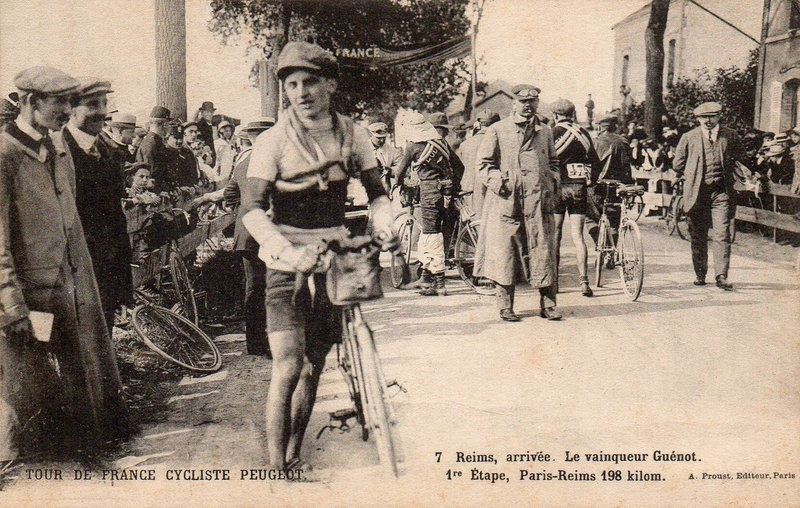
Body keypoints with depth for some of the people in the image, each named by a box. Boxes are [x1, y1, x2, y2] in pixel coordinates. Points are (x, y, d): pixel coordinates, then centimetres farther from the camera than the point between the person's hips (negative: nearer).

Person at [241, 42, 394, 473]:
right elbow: (252, 209, -16)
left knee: (313, 367, 11)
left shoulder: (352, 135, 3)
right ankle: (276, 468, -2)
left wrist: (382, 223, -14)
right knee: (288, 369, -13)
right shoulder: (272, 141, -8)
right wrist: (286, 252, -32)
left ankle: (294, 457, 26)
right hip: (287, 263, -4)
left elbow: (376, 191, 8)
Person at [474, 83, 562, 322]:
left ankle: (548, 305, 11)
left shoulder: (545, 132, 17)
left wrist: (552, 184, 11)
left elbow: (553, 163, 28)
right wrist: (499, 183, -9)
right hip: (506, 203, -3)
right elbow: (483, 163, 3)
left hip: (539, 203, 3)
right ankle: (505, 307, 10)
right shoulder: (497, 130, 4)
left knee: (544, 254, 2)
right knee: (504, 255, 0)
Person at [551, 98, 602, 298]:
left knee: (554, 235, 6)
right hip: (579, 187, 3)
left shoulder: (552, 133, -2)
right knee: (578, 236, 3)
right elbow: (595, 161, 6)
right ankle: (583, 281, -4)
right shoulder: (583, 133, 8)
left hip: (558, 186, -3)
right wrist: (590, 181, 16)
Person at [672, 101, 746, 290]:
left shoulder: (730, 136, 5)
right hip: (696, 192, 1)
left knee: (722, 235, -8)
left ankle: (721, 276, -5)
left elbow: (739, 157, 21)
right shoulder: (689, 138, 3)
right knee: (698, 237, 7)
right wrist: (692, 178, 11)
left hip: (721, 191, -1)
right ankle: (700, 275, 18)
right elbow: (677, 165, 12)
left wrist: (730, 176, 14)